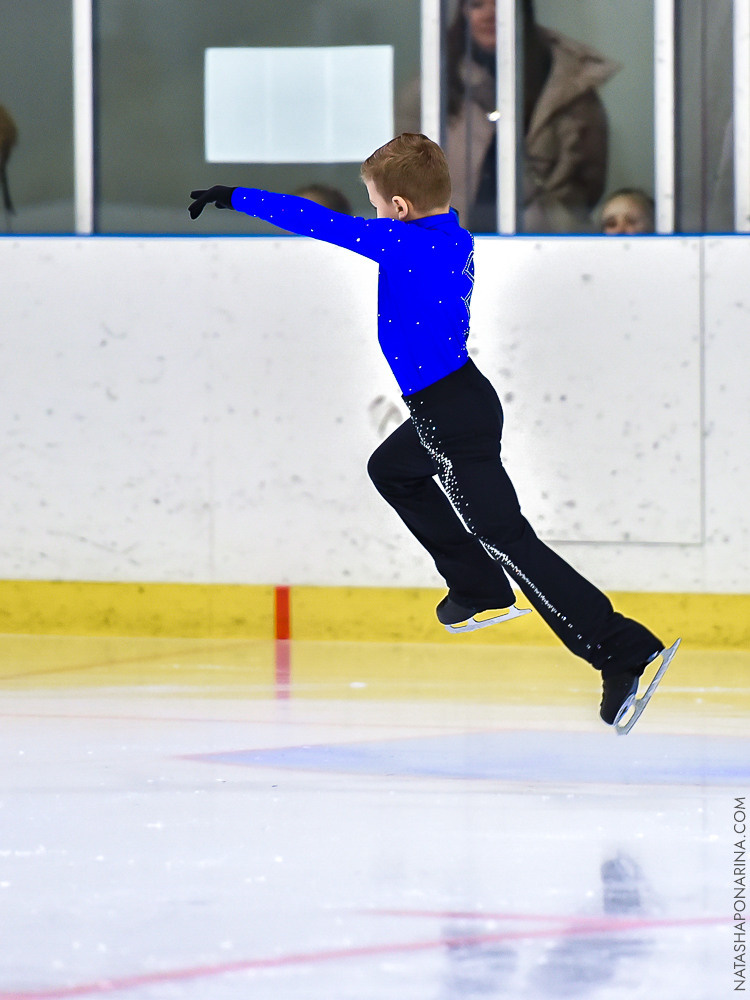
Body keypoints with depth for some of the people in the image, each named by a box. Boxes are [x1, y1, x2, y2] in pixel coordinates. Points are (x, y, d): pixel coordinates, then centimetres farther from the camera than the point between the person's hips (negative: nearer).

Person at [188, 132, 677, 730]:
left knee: (504, 537, -10)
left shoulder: (402, 242, -20)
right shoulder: (454, 241, 5)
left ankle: (621, 651, -16)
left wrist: (234, 197, -9)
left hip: (455, 417, -10)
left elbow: (314, 221, -18)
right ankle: (479, 588, 38)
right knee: (391, 470, 31)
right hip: (452, 403, 10)